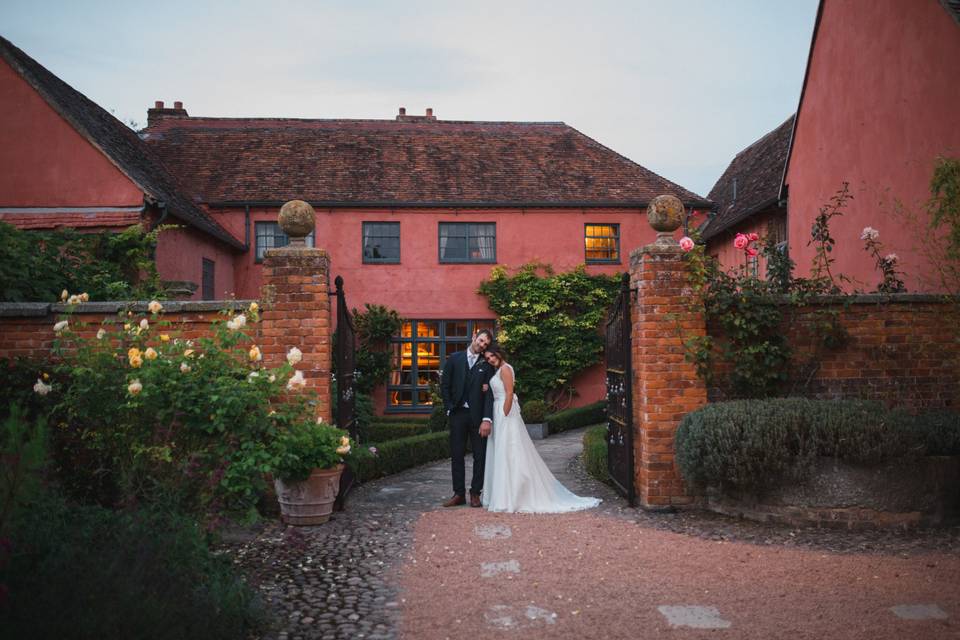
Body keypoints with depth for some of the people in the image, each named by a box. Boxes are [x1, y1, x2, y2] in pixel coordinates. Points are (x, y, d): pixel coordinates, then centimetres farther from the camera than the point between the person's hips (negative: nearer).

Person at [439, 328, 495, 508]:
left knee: (480, 455, 4)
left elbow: (489, 392, -7)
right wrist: (449, 408, -1)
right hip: (457, 414, 1)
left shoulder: (487, 364, 1)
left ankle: (475, 493, 15)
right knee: (457, 455, 5)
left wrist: (487, 419, -16)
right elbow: (445, 385, 7)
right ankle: (459, 494, 13)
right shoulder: (454, 359, 5)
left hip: (478, 415, -1)